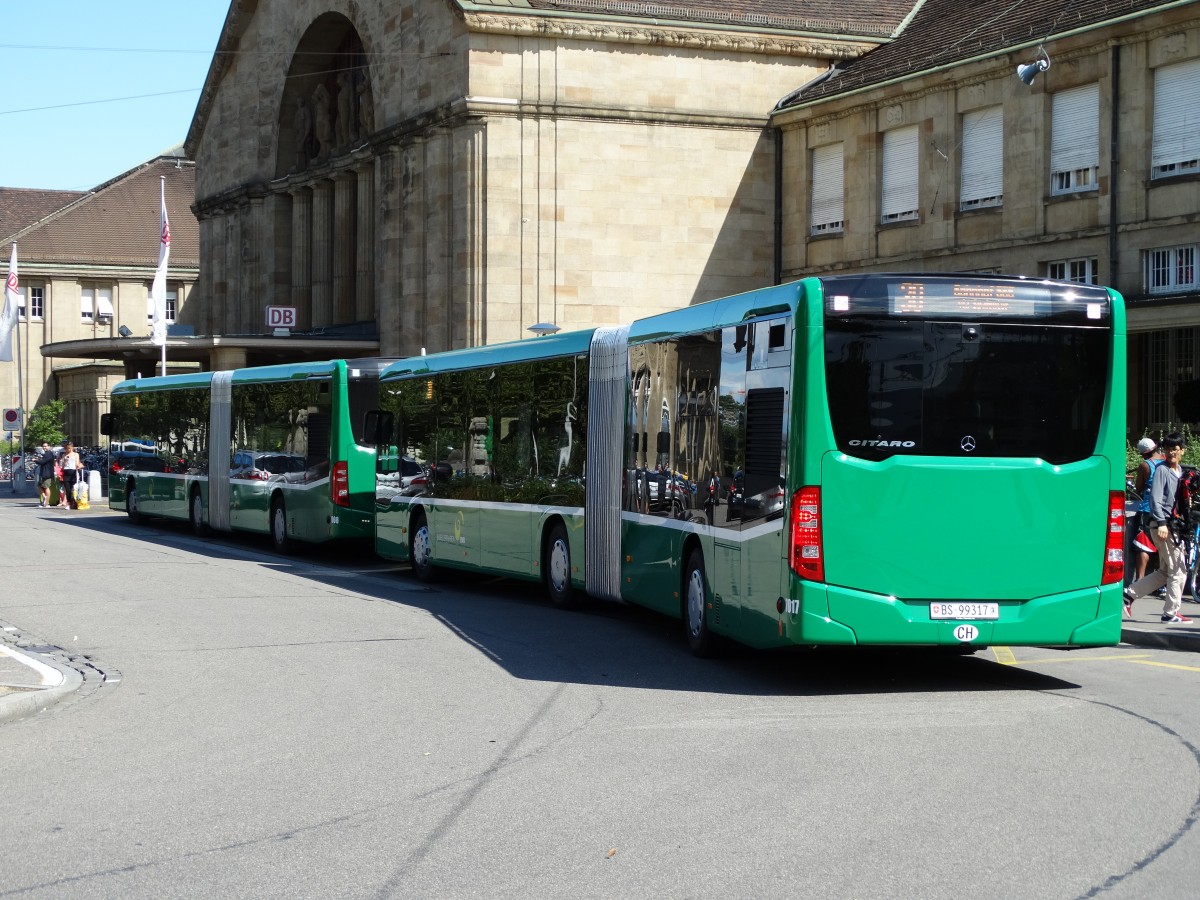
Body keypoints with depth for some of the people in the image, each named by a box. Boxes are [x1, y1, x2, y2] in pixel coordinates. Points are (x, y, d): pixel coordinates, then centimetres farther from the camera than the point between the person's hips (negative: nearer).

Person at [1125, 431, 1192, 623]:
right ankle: (1171, 613, 1)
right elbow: (1156, 498, -15)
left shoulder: (1180, 471, 17)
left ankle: (1130, 594, 17)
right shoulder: (1162, 470, -8)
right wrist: (1161, 523, -23)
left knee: (1165, 572, 13)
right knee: (1179, 569, -6)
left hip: (1175, 526, 9)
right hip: (1163, 525, -9)